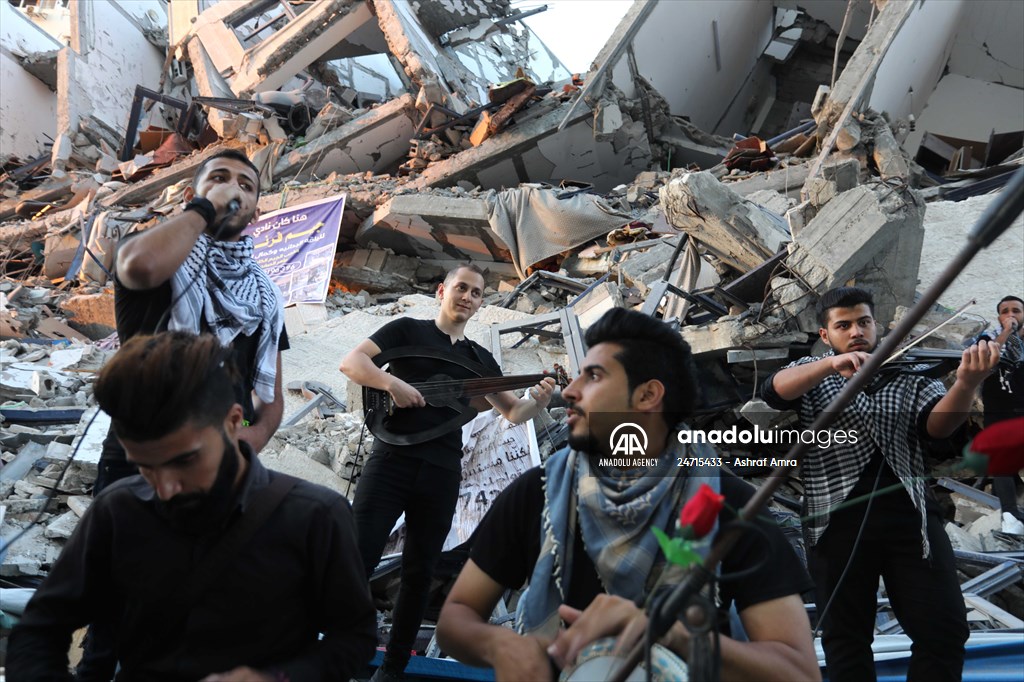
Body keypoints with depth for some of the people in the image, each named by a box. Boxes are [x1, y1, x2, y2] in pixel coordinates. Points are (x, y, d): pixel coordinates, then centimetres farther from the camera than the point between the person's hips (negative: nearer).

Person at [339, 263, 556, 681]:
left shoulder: (479, 359, 17)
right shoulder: (408, 330, 7)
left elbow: (512, 414, 17)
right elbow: (351, 363, -2)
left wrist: (537, 402, -5)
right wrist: (392, 383, -19)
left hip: (442, 473, 4)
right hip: (392, 459, -4)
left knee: (419, 575, 7)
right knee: (356, 560, -7)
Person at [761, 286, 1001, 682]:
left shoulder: (908, 377, 9)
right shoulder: (810, 374, 9)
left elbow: (937, 425, -10)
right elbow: (775, 392, -13)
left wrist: (966, 383, -31)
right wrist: (832, 364, -29)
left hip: (908, 514, 1)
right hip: (838, 519, 0)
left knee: (945, 628, 0)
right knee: (844, 635, 10)